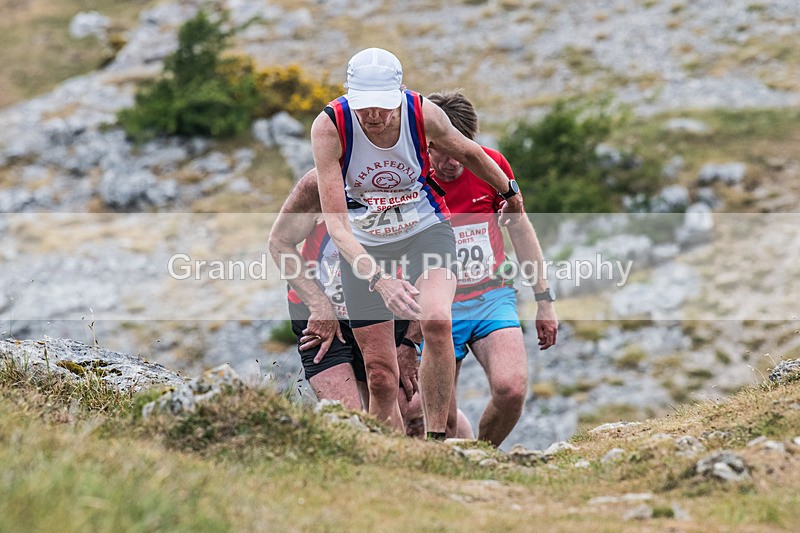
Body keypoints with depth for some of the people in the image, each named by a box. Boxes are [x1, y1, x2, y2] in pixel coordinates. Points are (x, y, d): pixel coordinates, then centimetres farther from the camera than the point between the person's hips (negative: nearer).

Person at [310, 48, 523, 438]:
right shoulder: (329, 127, -25)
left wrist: (510, 194, 20)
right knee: (380, 377, -4)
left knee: (436, 321, -31)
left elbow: (469, 154, 4)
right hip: (364, 245, 0)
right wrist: (379, 278, -42)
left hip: (426, 230, 0)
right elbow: (335, 221, -28)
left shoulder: (425, 114, -20)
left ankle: (436, 437, -20)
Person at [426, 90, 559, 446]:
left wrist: (545, 302, 12)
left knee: (511, 389, -23)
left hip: (493, 299, 2)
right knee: (440, 424, -6)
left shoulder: (491, 165, -3)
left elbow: (521, 231, 10)